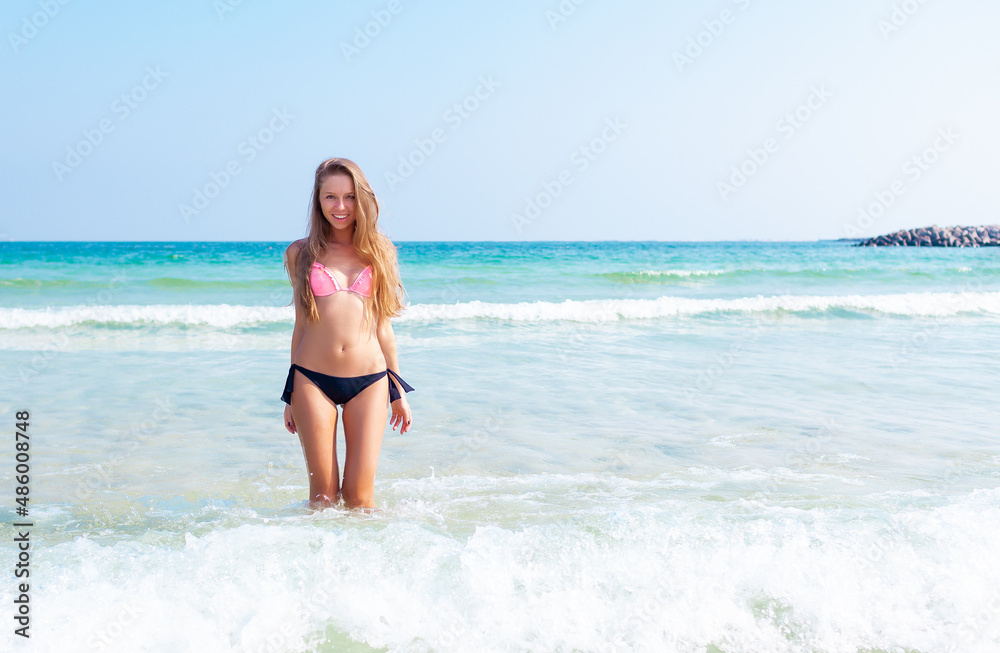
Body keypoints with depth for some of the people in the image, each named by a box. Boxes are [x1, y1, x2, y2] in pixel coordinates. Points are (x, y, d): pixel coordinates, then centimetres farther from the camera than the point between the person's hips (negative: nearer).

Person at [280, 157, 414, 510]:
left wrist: (398, 390, 10)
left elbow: (382, 325, 11)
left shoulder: (378, 251, 8)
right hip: (313, 379, 0)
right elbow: (301, 323, 11)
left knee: (359, 495, -1)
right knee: (323, 493, 2)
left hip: (369, 380, 0)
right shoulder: (301, 253, 7)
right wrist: (291, 396, 12)